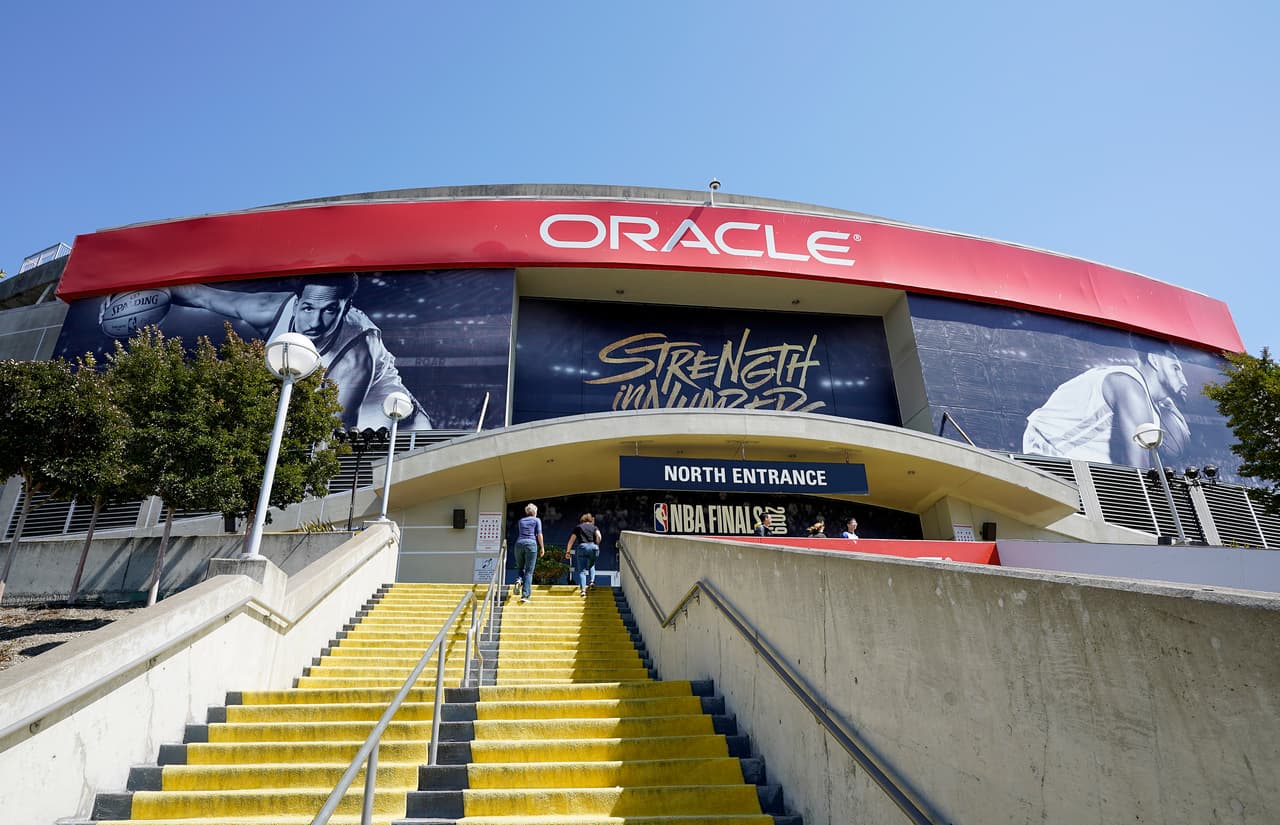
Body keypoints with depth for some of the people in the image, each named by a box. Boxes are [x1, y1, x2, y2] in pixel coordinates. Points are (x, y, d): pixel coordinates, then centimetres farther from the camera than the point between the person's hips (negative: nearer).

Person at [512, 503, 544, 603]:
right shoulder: (537, 520, 11)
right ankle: (525, 595, -10)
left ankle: (519, 580, -14)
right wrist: (542, 547, 4)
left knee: (520, 567, 18)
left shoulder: (521, 521, 21)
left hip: (519, 544, 3)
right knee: (529, 571, -1)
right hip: (531, 544, -3)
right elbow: (539, 534, 1)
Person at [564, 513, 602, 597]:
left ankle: (582, 589, -14)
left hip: (582, 547, -1)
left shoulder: (578, 527, 19)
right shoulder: (594, 527, 19)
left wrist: (568, 551, 15)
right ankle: (592, 581, 7)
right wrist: (596, 544, 14)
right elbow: (599, 536, -2)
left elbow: (571, 540, 13)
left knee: (581, 570, 0)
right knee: (591, 565, 27)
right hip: (593, 548, 1)